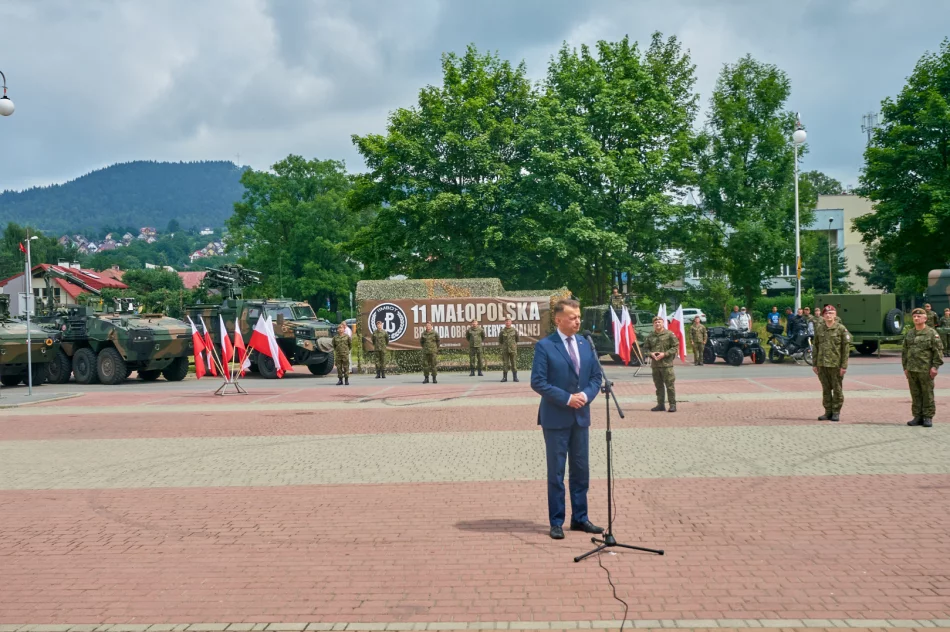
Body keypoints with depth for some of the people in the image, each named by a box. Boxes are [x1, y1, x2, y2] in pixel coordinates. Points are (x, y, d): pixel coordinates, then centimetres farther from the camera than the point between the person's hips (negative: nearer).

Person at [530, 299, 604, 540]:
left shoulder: (586, 344, 7)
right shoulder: (545, 346, -10)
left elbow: (596, 376, 9)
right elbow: (538, 382, -14)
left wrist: (586, 394, -10)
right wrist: (567, 398, -18)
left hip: (581, 416, 5)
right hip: (556, 418, -5)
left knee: (581, 470, 11)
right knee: (556, 472, 4)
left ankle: (580, 518, 23)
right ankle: (556, 522, 14)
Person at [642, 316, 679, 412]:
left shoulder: (669, 334, -3)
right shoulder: (650, 336, 11)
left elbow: (675, 346, -5)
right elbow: (645, 348, 16)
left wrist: (665, 354, -14)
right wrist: (651, 354, -5)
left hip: (666, 364, -5)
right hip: (655, 364, 5)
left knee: (670, 385, -3)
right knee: (658, 385, 10)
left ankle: (672, 404, 3)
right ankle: (660, 404, 17)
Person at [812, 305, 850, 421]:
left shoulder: (841, 328, -4)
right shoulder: (819, 328, 7)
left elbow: (846, 347, -5)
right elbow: (815, 346, 12)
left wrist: (844, 366, -10)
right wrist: (815, 364, 8)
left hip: (836, 364, -4)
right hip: (822, 364, 4)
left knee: (837, 389, 4)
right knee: (826, 389, 9)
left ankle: (836, 412, 13)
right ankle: (828, 412, 18)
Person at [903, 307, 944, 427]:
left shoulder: (931, 333, -3)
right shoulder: (909, 334, 12)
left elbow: (938, 350, -6)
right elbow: (904, 351, 15)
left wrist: (935, 366, -12)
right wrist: (905, 368, 11)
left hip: (926, 370, -5)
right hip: (912, 370, 5)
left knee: (927, 394, 1)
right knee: (915, 394, 8)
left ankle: (928, 417, 8)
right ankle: (918, 417, 15)